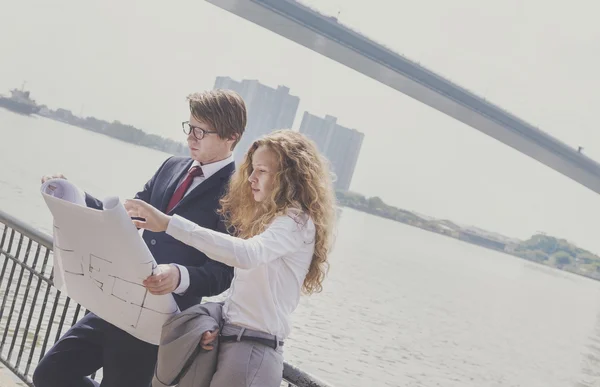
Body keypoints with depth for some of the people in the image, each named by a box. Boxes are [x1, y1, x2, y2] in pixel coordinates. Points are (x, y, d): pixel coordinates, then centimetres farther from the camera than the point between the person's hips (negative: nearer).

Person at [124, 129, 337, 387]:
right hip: (229, 340, 8)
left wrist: (169, 224, -34)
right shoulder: (268, 219, 19)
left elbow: (247, 255, -31)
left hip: (252, 350, -8)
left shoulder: (298, 222, -11)